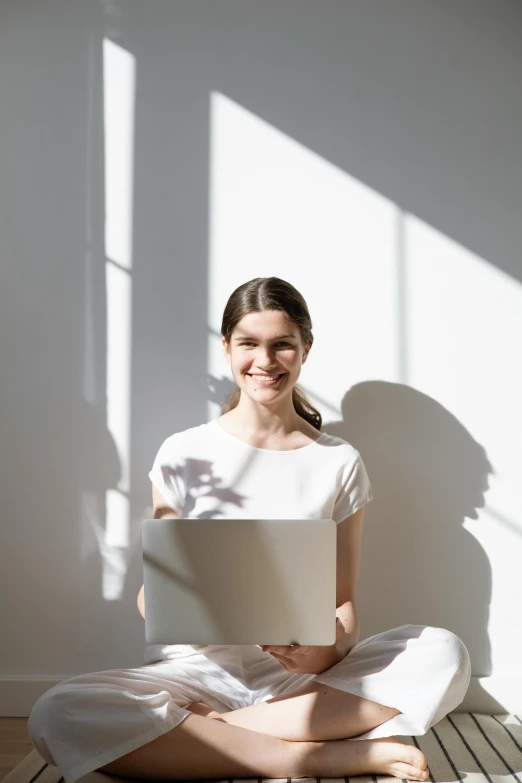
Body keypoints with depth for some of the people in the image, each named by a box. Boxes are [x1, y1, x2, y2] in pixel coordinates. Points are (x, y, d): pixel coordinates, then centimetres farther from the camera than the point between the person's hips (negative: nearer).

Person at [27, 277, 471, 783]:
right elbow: (152, 593, 6)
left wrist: (328, 650, -18)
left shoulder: (340, 462, 6)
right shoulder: (183, 454, 4)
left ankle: (197, 728, -23)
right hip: (200, 666, -1)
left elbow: (344, 603, 6)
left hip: (301, 675, 2)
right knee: (56, 716, -30)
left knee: (443, 655, -25)